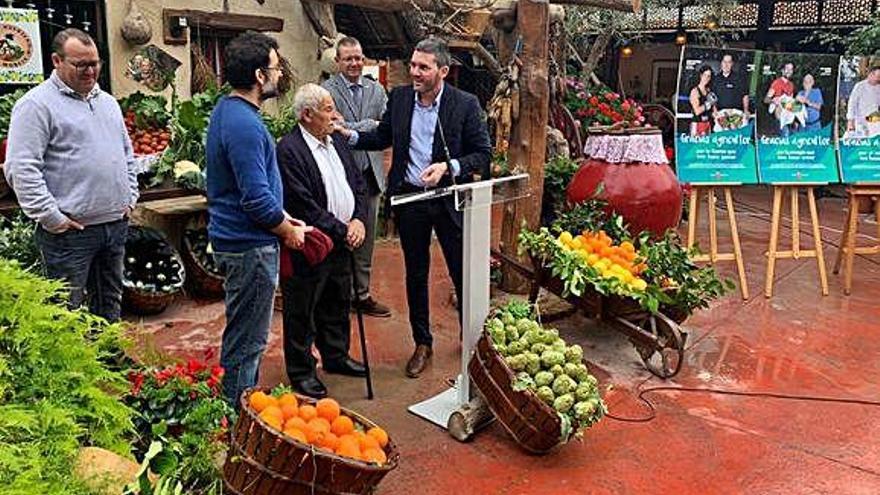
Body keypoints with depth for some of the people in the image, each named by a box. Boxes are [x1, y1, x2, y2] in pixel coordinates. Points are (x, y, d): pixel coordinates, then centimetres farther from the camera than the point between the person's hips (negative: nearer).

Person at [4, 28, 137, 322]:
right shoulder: (37, 104, -8)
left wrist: (130, 197, 13)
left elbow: (127, 154, 24)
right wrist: (51, 217, -17)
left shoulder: (108, 102, 15)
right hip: (70, 231, -7)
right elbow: (21, 168, -15)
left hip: (116, 224, 7)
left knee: (110, 304, 17)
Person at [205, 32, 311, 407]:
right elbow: (257, 198, -25)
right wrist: (288, 231, -9)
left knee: (244, 334, 21)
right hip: (250, 246, -10)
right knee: (247, 340, 2)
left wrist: (285, 219, 13)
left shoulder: (227, 110, 11)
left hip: (235, 238, 10)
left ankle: (238, 405, 34)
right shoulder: (243, 124, -22)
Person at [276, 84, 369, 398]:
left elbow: (359, 184, 12)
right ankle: (300, 371, 22)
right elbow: (304, 206, -22)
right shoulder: (289, 150, -17)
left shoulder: (337, 141, 9)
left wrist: (358, 220, -4)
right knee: (302, 313, 7)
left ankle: (335, 356, 39)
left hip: (342, 244, 8)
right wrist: (342, 231, -16)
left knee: (338, 305, 21)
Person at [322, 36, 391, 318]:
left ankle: (362, 294, 24)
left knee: (366, 239, 12)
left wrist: (353, 130, -14)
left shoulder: (376, 90, 11)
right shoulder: (326, 90, -4)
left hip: (370, 173, 5)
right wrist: (371, 125, -11)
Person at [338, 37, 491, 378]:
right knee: (415, 275, 14)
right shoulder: (399, 98, 1)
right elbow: (383, 136, 13)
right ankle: (422, 344, 30)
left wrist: (448, 167, -22)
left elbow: (483, 155, -8)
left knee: (463, 273, 7)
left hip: (449, 199, -3)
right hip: (409, 198, 3)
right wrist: (351, 136, -3)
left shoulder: (465, 104, -10)